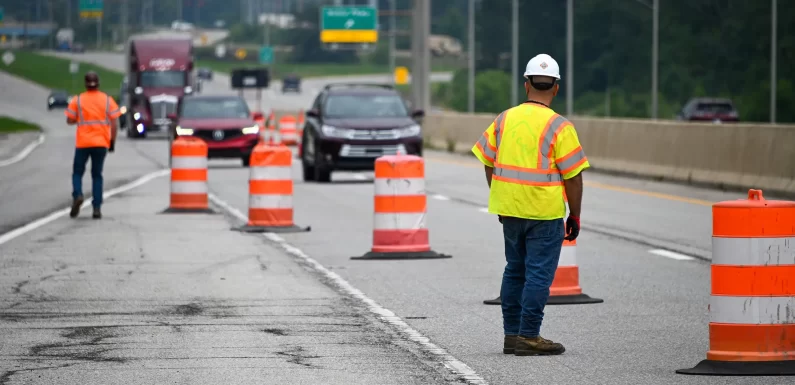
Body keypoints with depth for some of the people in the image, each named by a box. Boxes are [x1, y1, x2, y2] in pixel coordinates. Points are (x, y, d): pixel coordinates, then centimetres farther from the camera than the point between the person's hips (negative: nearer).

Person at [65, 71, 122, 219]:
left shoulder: (78, 100, -3)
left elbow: (70, 121, 0)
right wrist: (112, 142, 6)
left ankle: (77, 195, -17)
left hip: (83, 143, -1)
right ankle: (97, 208, 2)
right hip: (101, 143, 1)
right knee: (97, 175, 10)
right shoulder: (107, 100, 1)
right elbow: (114, 124, -1)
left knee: (77, 172, 11)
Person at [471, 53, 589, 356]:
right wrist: (575, 216, 0)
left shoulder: (504, 119, 5)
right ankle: (528, 337, -1)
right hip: (545, 214, -6)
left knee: (515, 271, 16)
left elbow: (490, 164, 11)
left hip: (509, 210, 6)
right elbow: (573, 176, -10)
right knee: (539, 274, -1)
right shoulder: (558, 127, -11)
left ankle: (511, 334, 20)